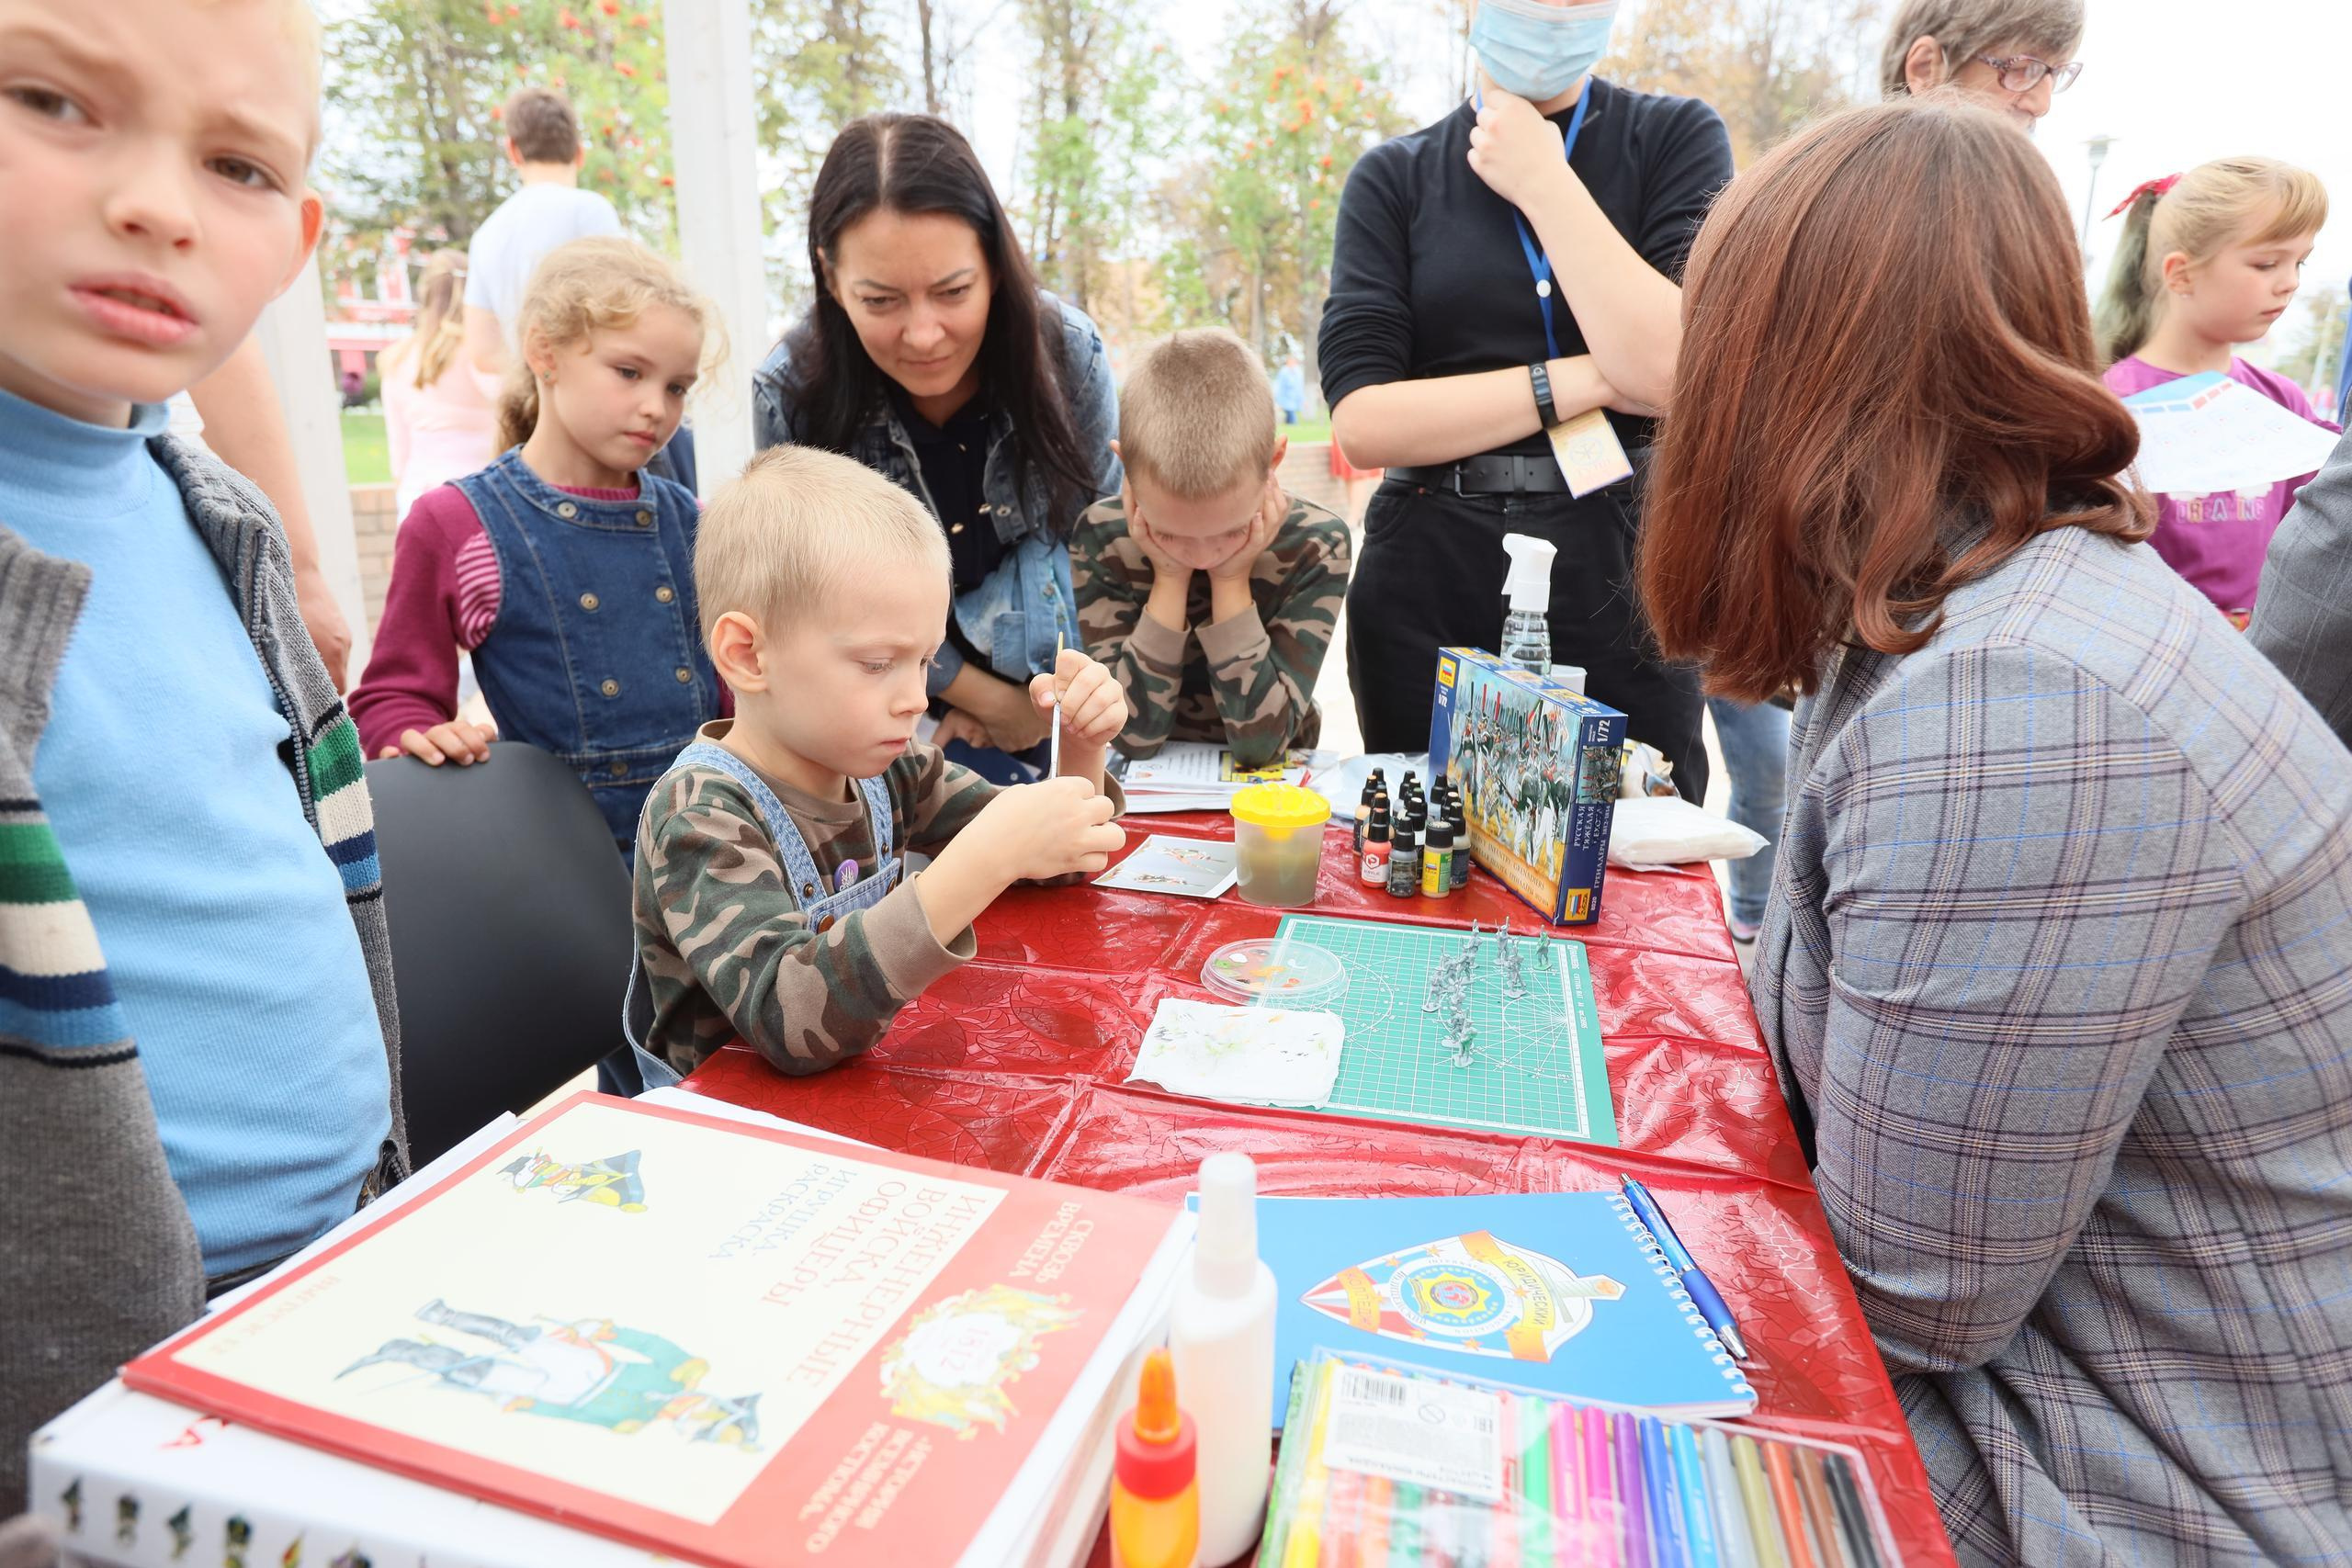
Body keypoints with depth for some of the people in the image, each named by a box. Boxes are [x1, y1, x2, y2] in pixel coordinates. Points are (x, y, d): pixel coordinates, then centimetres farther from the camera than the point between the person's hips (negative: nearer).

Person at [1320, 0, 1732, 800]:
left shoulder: (1678, 138, 5)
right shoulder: (1394, 178, 5)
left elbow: (1674, 370, -11)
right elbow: (1362, 421, -8)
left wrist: (1543, 183, -8)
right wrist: (1583, 381, -11)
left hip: (1622, 580, 0)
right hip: (1426, 590, 1)